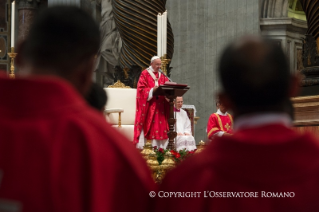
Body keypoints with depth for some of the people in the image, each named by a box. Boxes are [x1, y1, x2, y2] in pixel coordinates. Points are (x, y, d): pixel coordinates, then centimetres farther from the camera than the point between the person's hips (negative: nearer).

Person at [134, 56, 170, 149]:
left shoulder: (162, 76, 17)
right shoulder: (145, 74, 0)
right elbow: (141, 89, -9)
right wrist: (152, 90, -21)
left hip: (159, 105, 5)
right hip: (147, 104, -5)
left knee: (159, 125, 1)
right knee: (145, 124, -9)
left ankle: (158, 146, 1)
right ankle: (140, 146, -9)